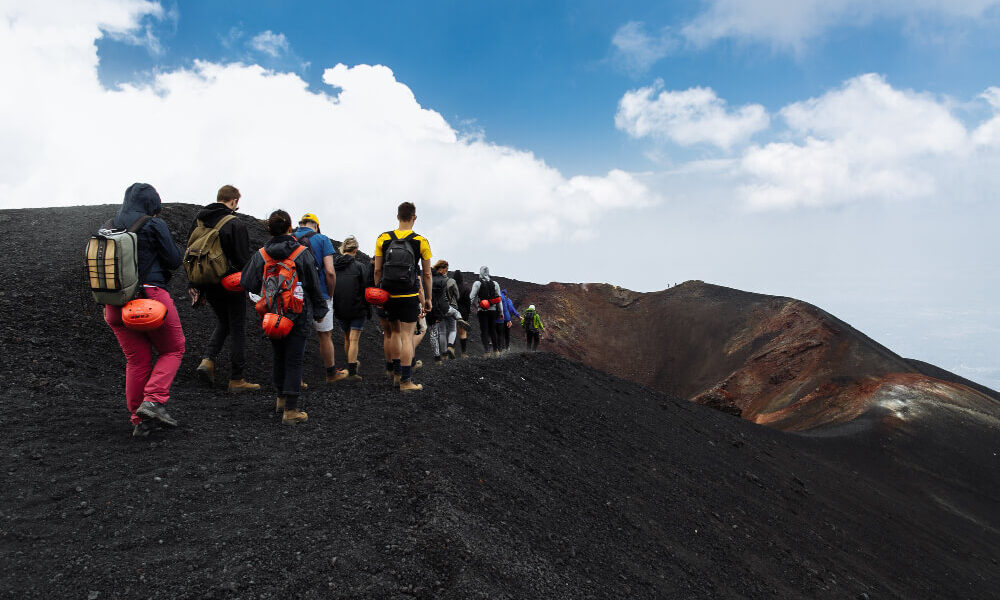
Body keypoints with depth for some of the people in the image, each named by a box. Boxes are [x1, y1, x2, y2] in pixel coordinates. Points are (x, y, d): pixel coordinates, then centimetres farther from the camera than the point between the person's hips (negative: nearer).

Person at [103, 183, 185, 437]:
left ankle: (139, 420, 15)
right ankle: (153, 400, -8)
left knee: (136, 359, 12)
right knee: (173, 350, 11)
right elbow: (174, 260, -5)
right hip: (150, 295, -6)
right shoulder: (154, 224, -5)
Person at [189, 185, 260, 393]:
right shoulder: (235, 224, -14)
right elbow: (243, 258, -16)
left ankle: (207, 360, 3)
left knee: (223, 322, 24)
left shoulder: (198, 221, 7)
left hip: (207, 283, 6)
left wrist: (196, 286, 16)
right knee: (237, 329, 3)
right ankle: (236, 380, 7)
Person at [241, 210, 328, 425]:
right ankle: (290, 410, -2)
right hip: (299, 316, -3)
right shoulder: (302, 253, -8)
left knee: (279, 357, 19)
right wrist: (319, 310, 8)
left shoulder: (261, 255, -2)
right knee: (294, 360, -1)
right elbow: (314, 285, -2)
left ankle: (281, 399, 33)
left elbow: (248, 283, 2)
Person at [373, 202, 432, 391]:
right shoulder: (421, 241, -5)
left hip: (389, 295, 3)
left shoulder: (383, 239, 1)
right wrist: (428, 299, 9)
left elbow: (377, 271, 3)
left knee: (394, 332, 19)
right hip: (409, 296, -3)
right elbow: (426, 274, 0)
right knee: (407, 336, -1)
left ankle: (396, 372, 29)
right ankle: (406, 381, -2)